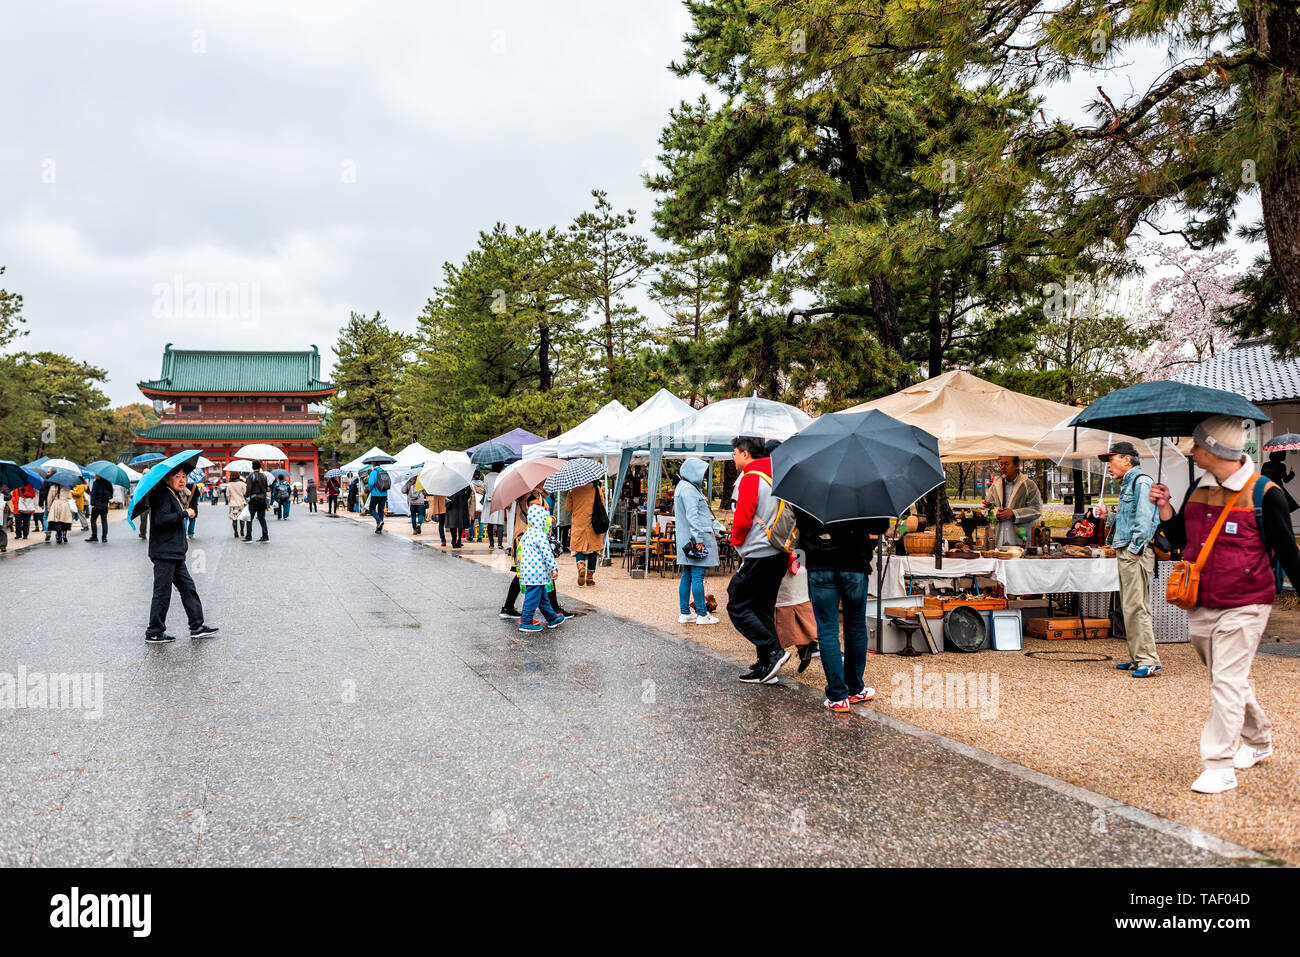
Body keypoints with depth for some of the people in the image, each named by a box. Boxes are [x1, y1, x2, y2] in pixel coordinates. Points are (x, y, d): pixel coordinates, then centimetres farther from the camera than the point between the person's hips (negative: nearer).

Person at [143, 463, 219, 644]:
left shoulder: (175, 496, 18)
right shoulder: (163, 495, -13)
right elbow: (161, 519, -27)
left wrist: (183, 547, 19)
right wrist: (185, 514, -21)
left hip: (175, 553, 10)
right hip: (164, 553, -10)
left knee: (188, 587, 10)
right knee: (162, 592, -4)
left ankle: (197, 626, 14)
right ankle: (154, 633, 4)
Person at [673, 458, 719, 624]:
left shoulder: (683, 487, 20)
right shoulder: (688, 489, -13)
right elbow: (692, 516, -20)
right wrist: (698, 538, -22)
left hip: (687, 540, 11)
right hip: (695, 538, -11)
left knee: (687, 576, 10)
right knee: (698, 576, -7)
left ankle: (685, 613, 14)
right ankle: (702, 615, -4)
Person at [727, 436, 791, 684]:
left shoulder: (750, 478, -11)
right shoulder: (773, 477, 15)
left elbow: (743, 517, -17)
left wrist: (736, 540, 0)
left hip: (758, 555, -9)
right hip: (778, 554, 9)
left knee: (737, 606, -2)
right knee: (763, 610, 13)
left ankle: (773, 651, -11)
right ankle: (766, 666, 12)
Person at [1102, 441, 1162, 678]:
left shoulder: (1141, 482, -10)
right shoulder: (1127, 484, 20)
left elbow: (1144, 519, -18)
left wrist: (1136, 549, -20)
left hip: (1135, 554, -10)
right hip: (1125, 552, 10)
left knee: (1136, 607, -11)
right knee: (1129, 607, 12)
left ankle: (1149, 661, -9)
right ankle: (1137, 658, 18)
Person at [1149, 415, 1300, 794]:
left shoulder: (1263, 494, -11)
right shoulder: (1197, 490, 6)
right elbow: (1181, 541, 14)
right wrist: (1165, 509, 0)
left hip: (1242, 606, -7)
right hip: (1200, 605, 7)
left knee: (1227, 682, -9)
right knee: (1228, 681, 19)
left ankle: (1220, 766, -3)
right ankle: (1258, 742, 40)